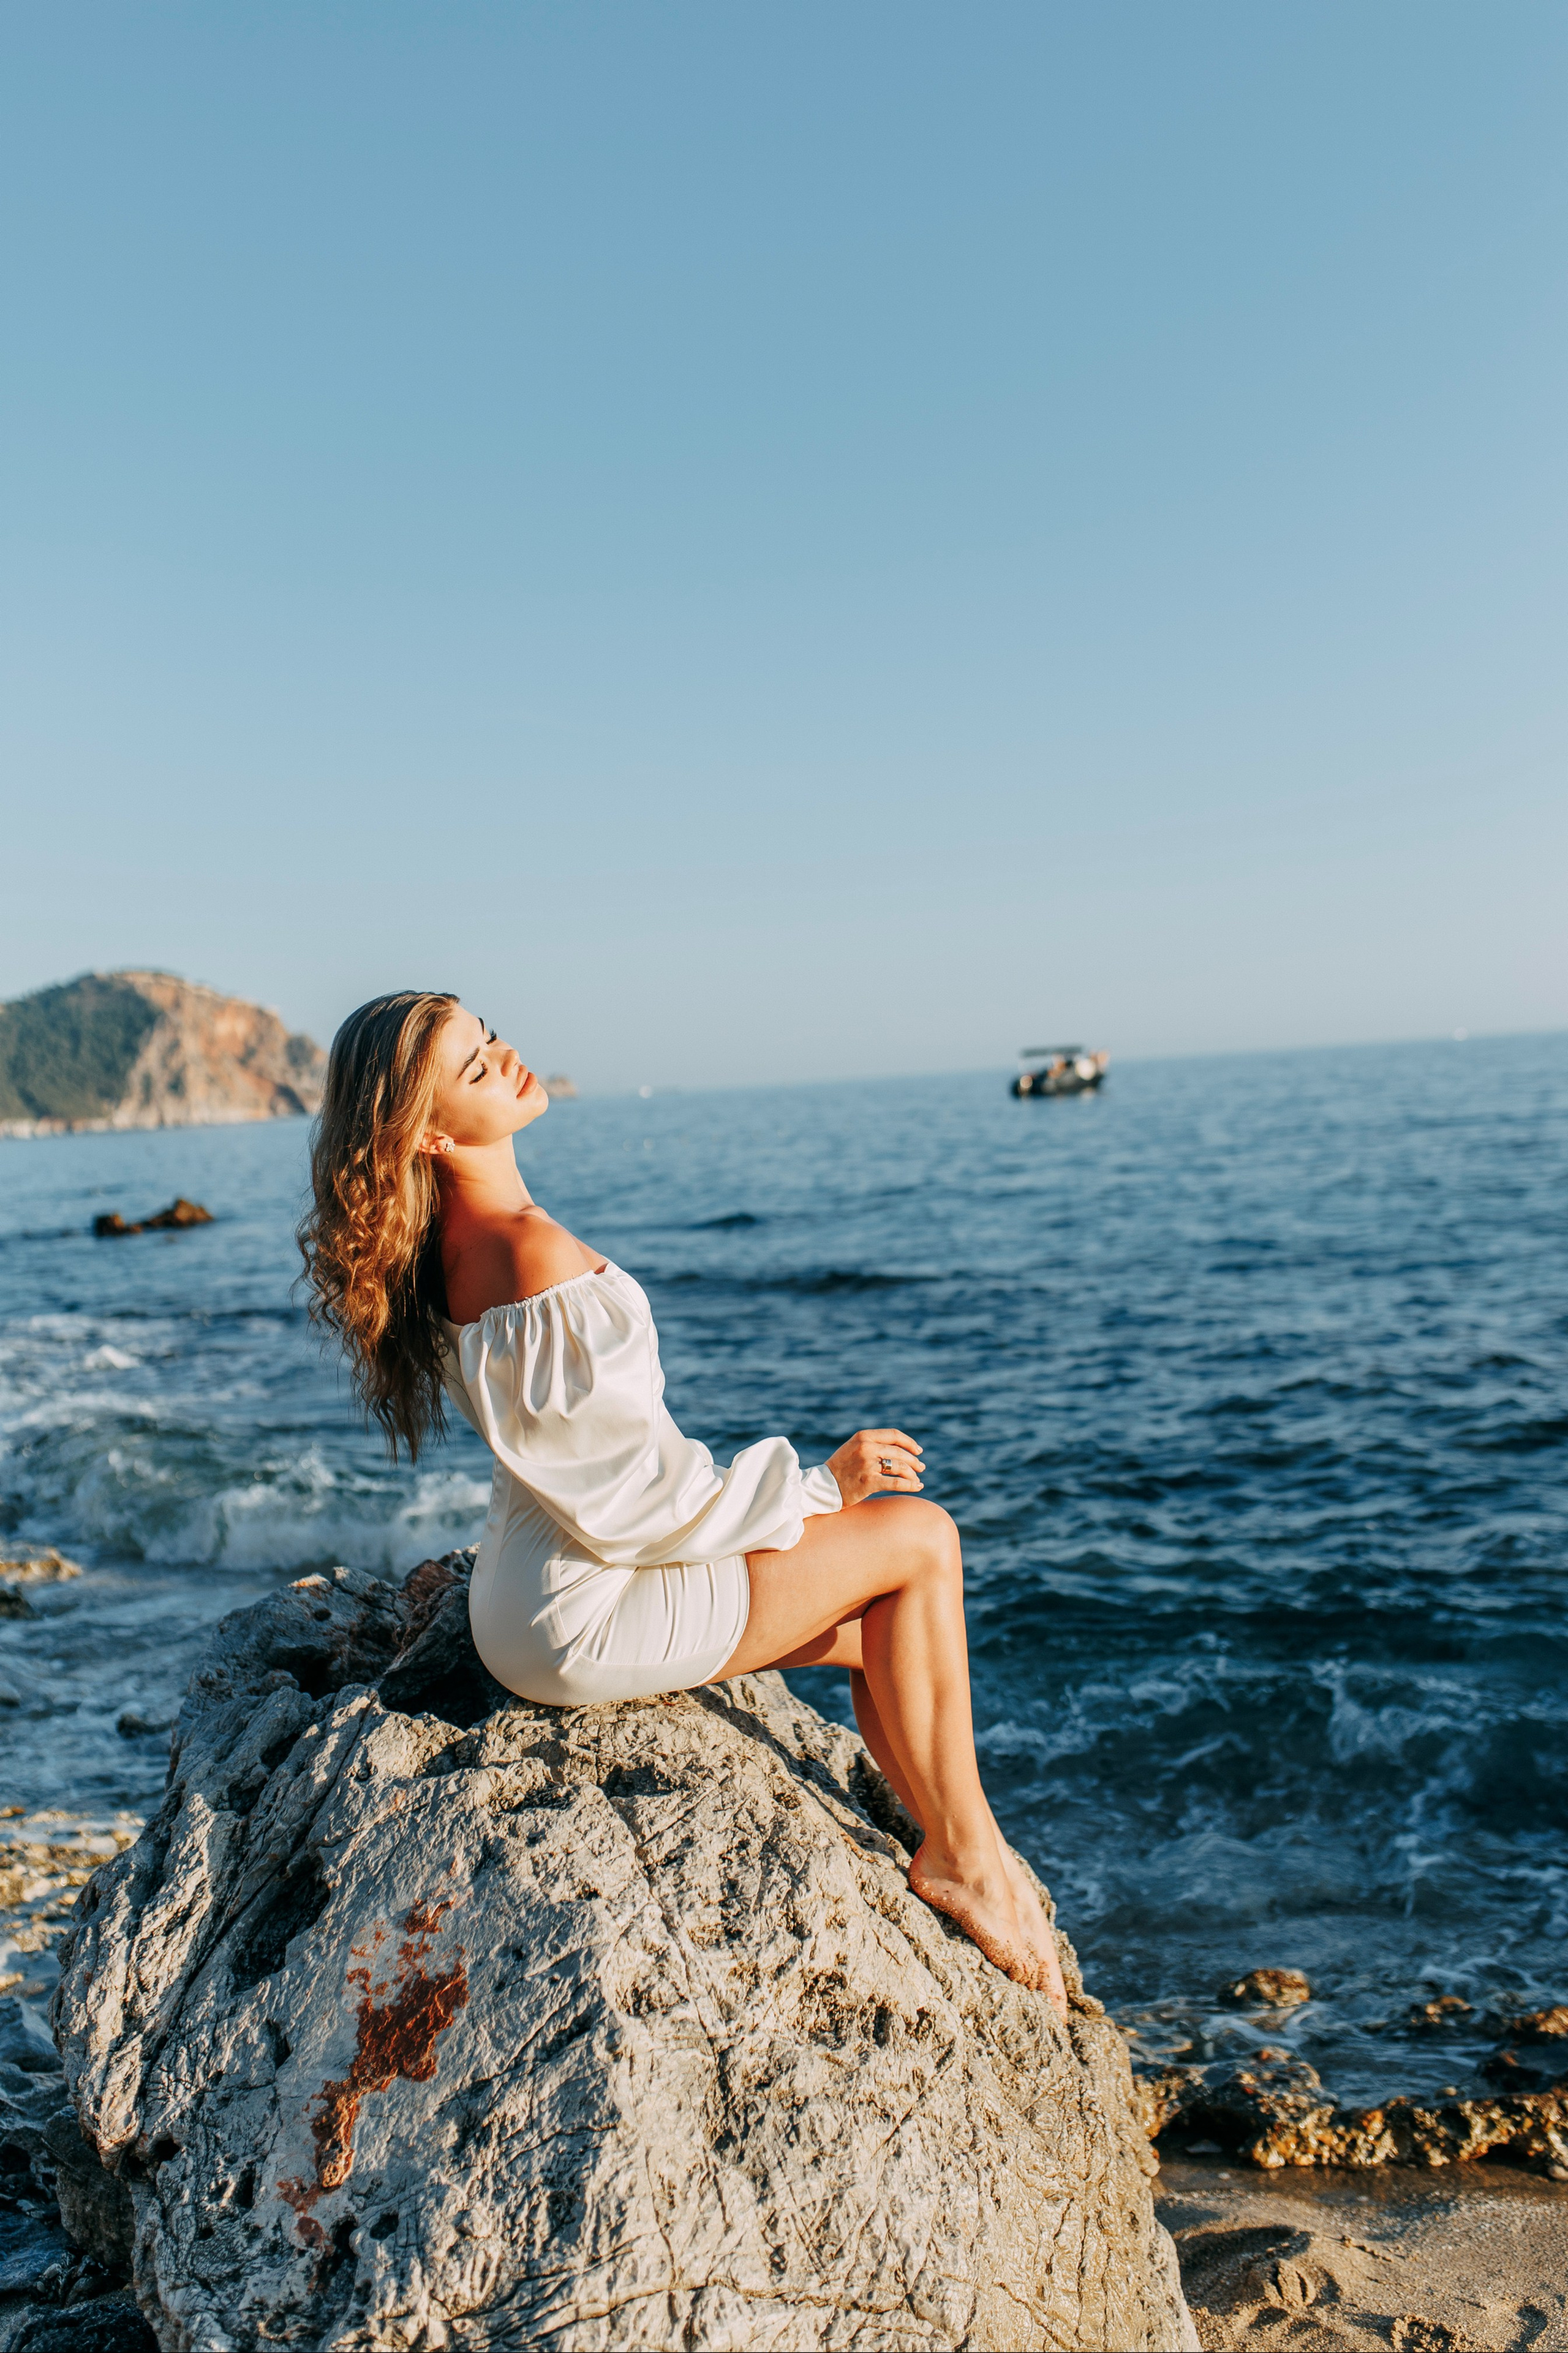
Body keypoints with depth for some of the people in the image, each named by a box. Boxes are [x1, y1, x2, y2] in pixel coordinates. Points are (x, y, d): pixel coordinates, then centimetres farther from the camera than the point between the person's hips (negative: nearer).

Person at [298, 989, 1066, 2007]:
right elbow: (632, 1495, -22)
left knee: (884, 1633, 10)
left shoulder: (462, 1236, 6)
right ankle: (965, 1854, 10)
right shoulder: (534, 1258, -26)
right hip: (582, 1621, -9)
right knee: (921, 1540, -2)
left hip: (557, 1582, 9)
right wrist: (820, 1484, -10)